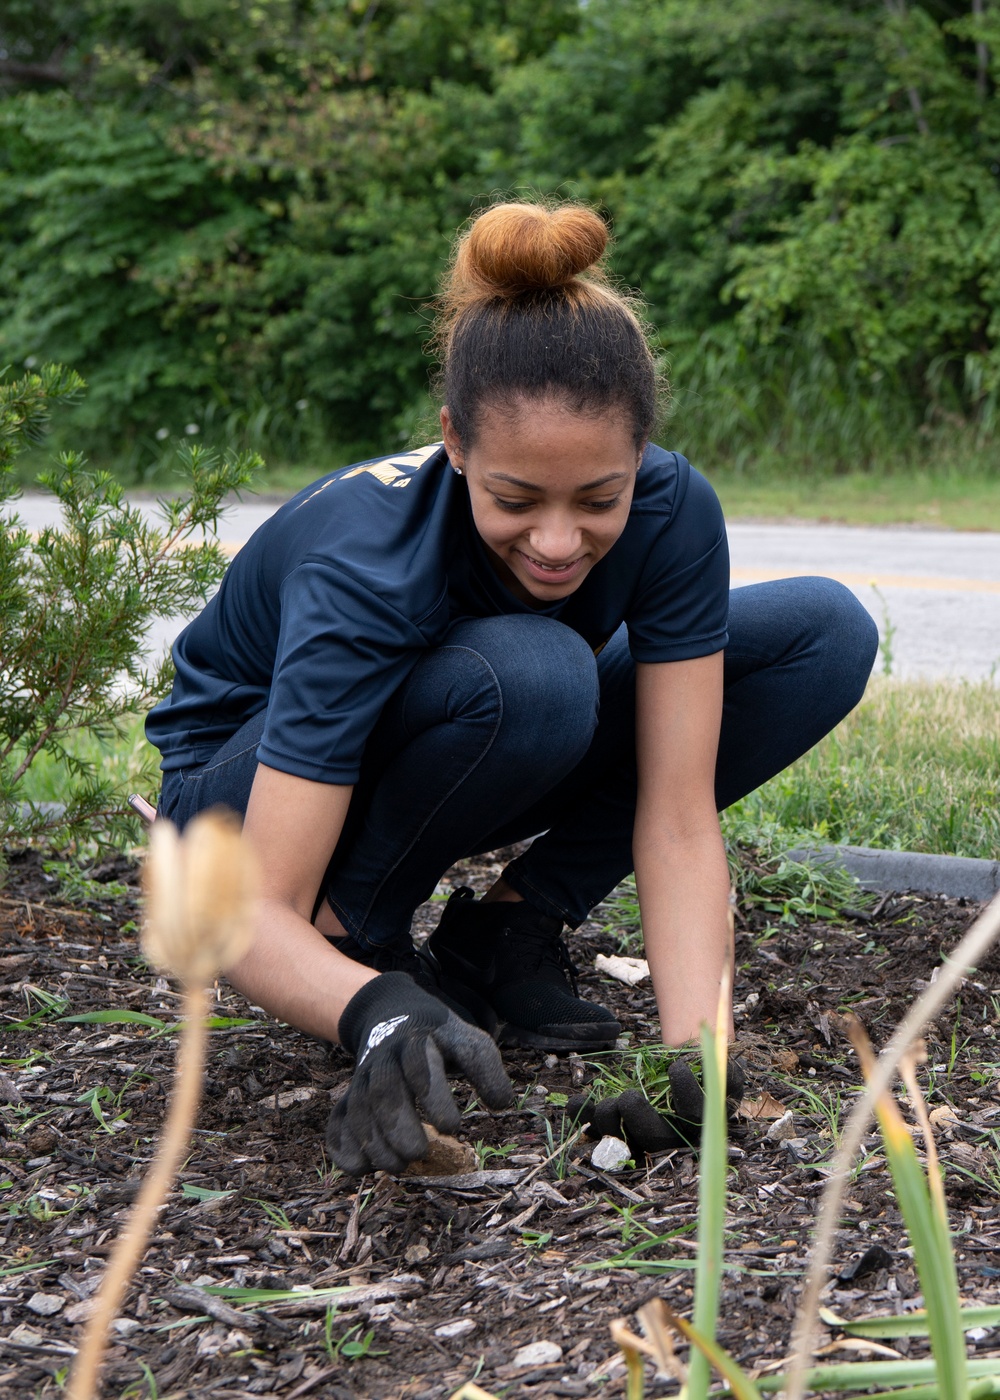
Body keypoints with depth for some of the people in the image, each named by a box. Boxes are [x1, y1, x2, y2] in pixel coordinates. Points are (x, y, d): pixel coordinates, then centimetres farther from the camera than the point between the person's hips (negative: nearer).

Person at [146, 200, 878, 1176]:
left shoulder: (671, 514, -25)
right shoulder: (366, 569, -37)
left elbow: (678, 818, -25)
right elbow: (257, 917, -39)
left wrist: (694, 1051, -38)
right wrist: (379, 1012, -59)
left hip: (479, 754, 6)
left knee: (826, 632, -12)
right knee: (532, 672, -38)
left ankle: (511, 927, -7)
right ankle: (363, 938, -13)